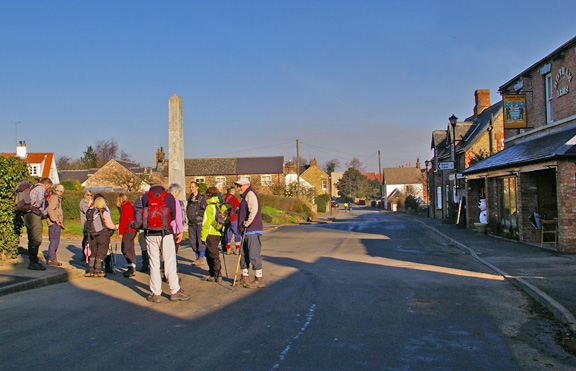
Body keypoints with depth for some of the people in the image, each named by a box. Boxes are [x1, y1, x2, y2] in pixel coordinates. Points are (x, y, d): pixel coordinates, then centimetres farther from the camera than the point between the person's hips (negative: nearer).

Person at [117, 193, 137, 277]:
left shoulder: (125, 207, -10)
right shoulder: (130, 206, 18)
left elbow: (123, 221, -13)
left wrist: (120, 232, -9)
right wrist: (119, 225, 22)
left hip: (128, 231, -10)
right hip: (132, 230, 10)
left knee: (125, 250, -11)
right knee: (131, 249, 10)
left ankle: (131, 267, -20)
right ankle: (132, 270, 12)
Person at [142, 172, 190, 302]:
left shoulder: (145, 197, -1)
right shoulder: (169, 197, -6)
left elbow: (144, 215, 3)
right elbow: (173, 215, 1)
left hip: (150, 234, 2)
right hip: (166, 233, -2)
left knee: (153, 263, 7)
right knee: (169, 262, 4)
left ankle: (156, 293, 11)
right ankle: (174, 291, 7)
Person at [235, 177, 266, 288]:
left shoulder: (250, 194, -10)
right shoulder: (245, 196, 22)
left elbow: (254, 210, -24)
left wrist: (247, 223, -17)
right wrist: (241, 227, 18)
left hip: (253, 231, -11)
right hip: (246, 231, 11)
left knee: (253, 254, -9)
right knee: (244, 254, 15)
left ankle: (259, 280, -4)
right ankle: (245, 278, 25)